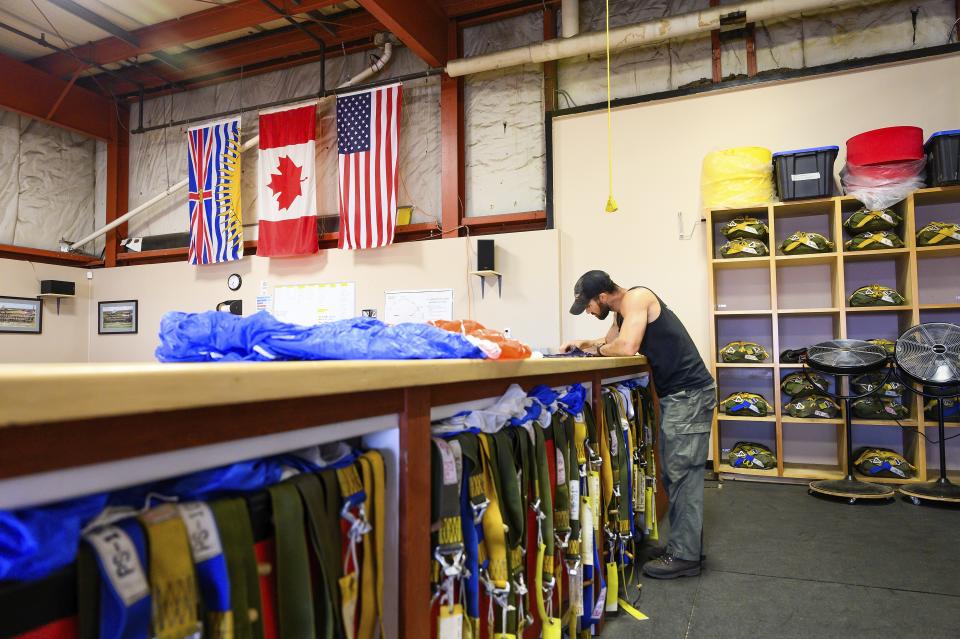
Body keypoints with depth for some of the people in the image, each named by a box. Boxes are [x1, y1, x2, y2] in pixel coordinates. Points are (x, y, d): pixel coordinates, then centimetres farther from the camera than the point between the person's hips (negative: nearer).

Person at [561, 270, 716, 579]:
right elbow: (610, 341, 27)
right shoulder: (623, 310, 12)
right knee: (674, 472, 14)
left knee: (682, 473, -6)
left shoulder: (636, 298, -16)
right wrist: (584, 343, 8)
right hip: (675, 394, 10)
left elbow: (626, 347, -28)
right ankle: (685, 542, 25)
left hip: (689, 394, -10)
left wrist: (598, 350, -9)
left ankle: (685, 556, 2)